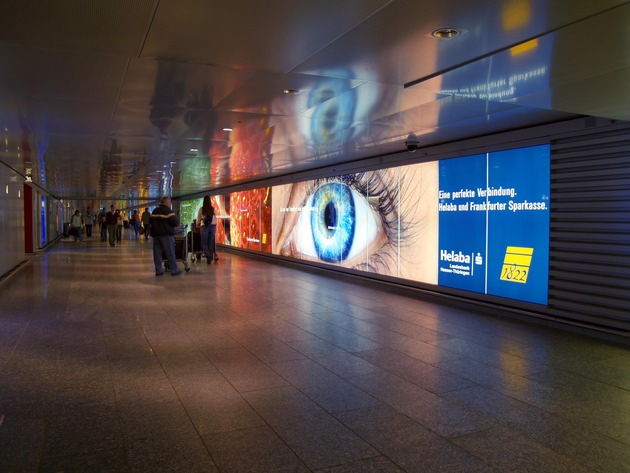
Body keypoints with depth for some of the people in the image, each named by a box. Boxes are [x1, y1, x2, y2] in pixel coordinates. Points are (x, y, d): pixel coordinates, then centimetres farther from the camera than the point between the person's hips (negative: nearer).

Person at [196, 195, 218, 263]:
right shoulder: (213, 209, 3)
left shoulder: (201, 209, -3)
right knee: (211, 243, 9)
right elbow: (215, 219, 8)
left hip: (204, 227, -2)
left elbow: (198, 219, 5)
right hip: (212, 227, 2)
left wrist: (197, 226, 23)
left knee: (204, 243, 5)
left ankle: (209, 256, -14)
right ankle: (210, 258, 12)